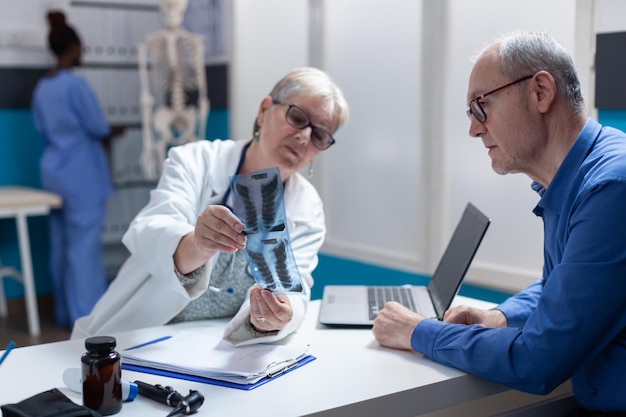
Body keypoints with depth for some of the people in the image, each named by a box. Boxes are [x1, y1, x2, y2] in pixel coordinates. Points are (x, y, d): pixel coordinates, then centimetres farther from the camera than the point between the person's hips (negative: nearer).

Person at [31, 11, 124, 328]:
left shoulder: (41, 88, 8)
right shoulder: (75, 83, -15)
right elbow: (97, 127, -11)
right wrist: (113, 132, 11)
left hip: (54, 170, 8)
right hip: (81, 174, -8)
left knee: (61, 243, 11)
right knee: (84, 244, -3)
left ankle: (66, 312, 19)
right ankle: (87, 315, 1)